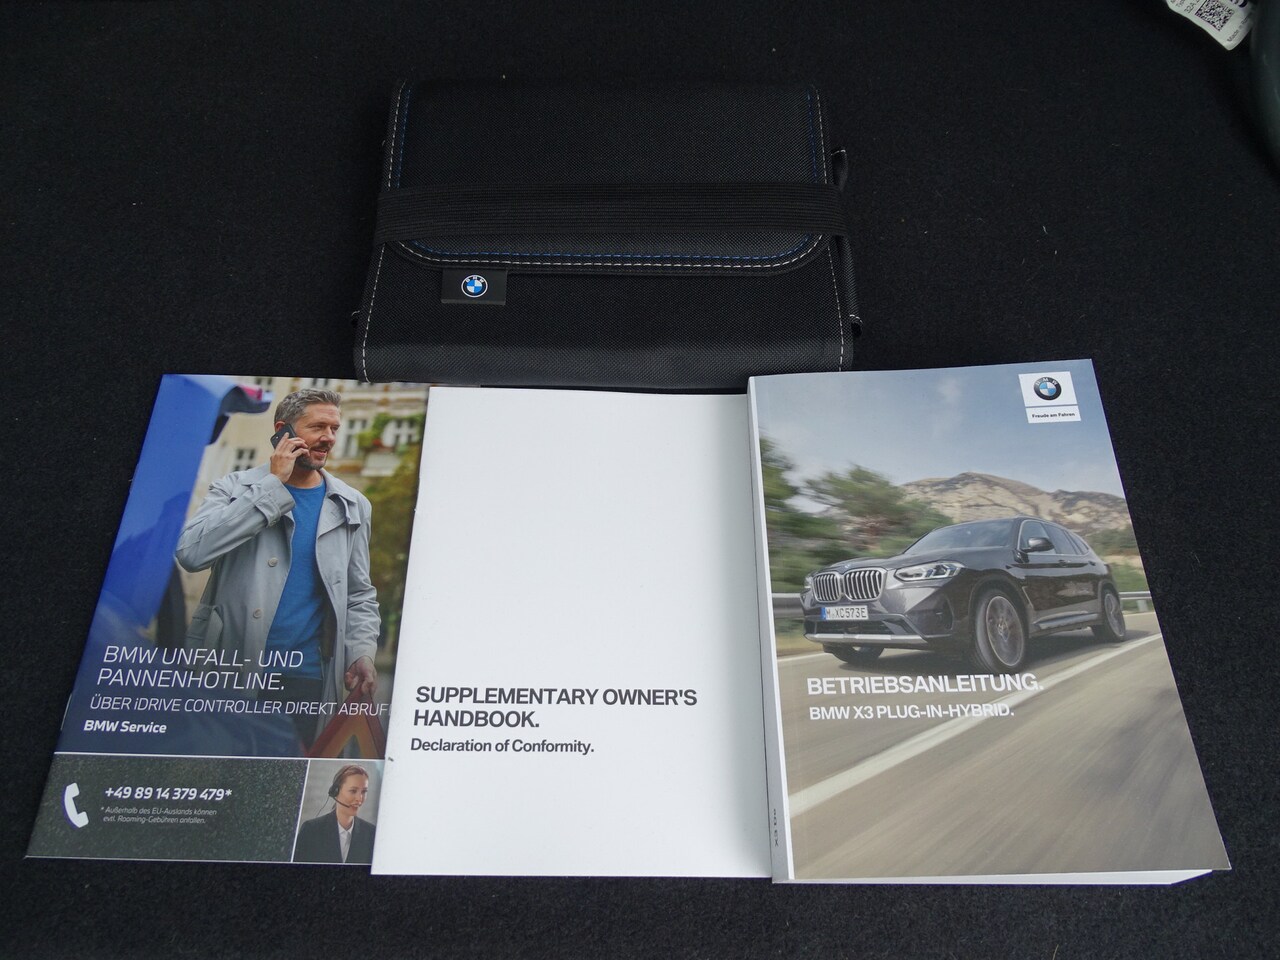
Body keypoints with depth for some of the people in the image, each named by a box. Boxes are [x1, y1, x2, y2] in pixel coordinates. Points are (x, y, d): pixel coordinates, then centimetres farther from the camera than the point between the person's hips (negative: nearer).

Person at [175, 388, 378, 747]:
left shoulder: (352, 506, 8)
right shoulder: (234, 488, 1)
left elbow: (359, 594, 12)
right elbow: (191, 552, -17)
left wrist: (362, 652, -6)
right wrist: (274, 484, -15)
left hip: (306, 677, 2)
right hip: (229, 669, -1)